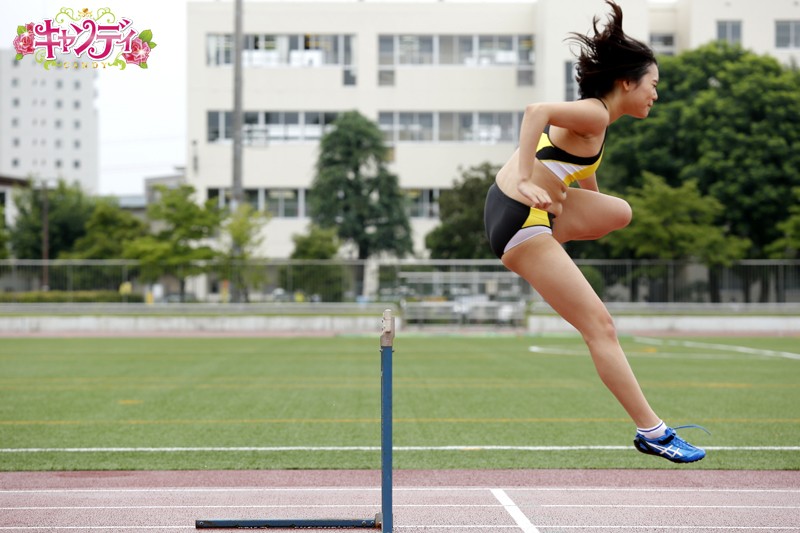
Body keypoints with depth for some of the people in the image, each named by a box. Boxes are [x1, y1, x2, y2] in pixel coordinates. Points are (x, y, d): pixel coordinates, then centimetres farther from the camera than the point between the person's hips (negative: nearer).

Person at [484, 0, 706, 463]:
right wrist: (525, 180, -36)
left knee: (620, 212, 23)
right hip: (521, 221, -9)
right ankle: (652, 432, 0)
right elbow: (536, 110, -31)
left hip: (531, 209, 9)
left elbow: (586, 178, 29)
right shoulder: (595, 115, -13)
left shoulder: (593, 116, 16)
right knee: (601, 327, -5)